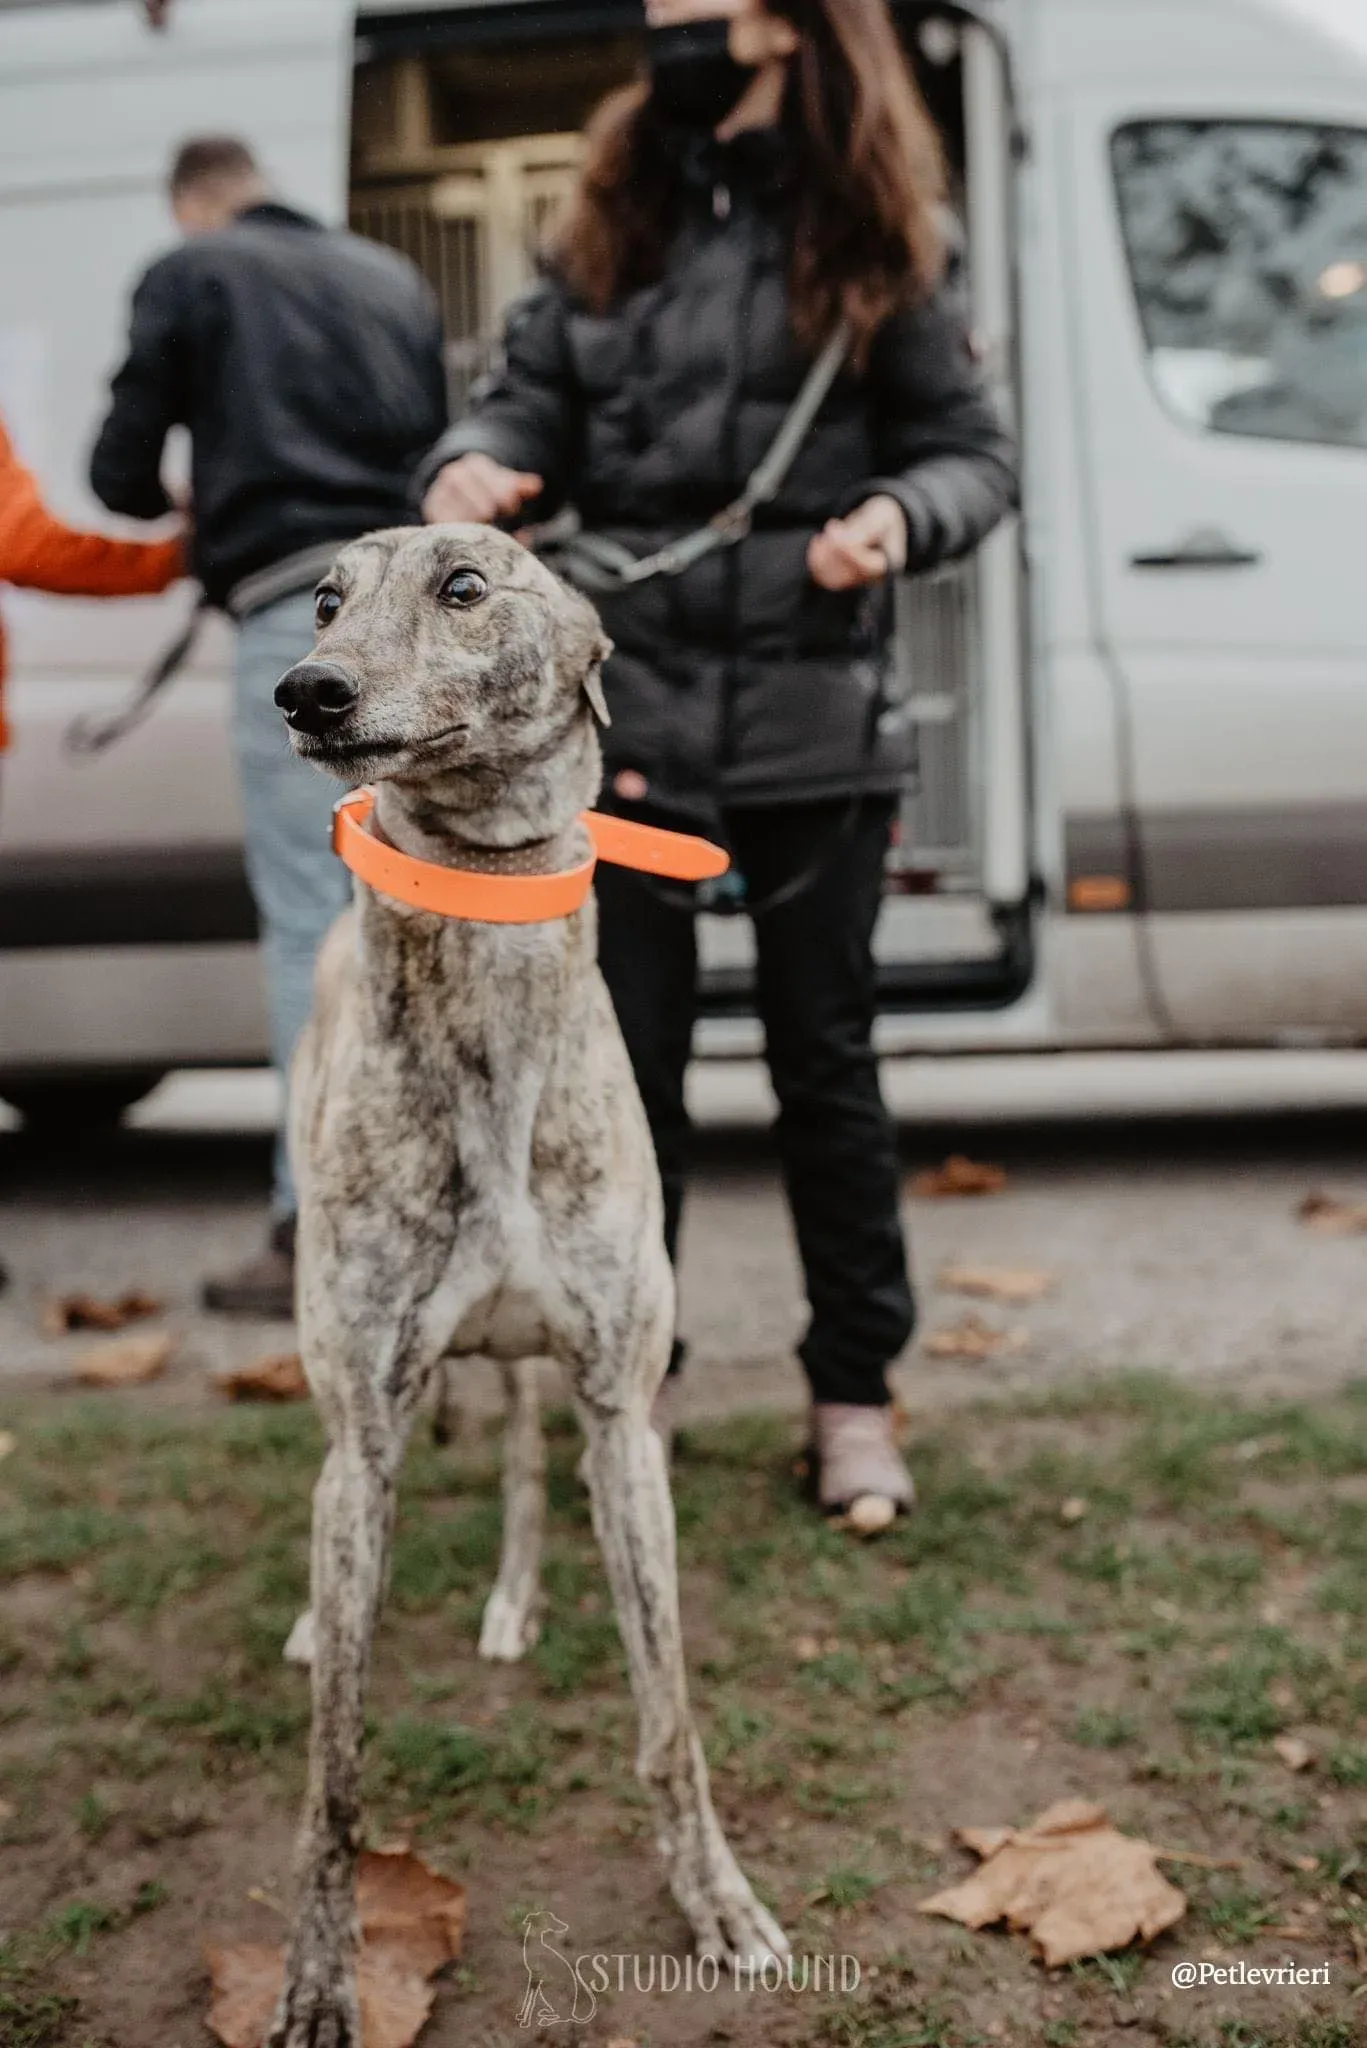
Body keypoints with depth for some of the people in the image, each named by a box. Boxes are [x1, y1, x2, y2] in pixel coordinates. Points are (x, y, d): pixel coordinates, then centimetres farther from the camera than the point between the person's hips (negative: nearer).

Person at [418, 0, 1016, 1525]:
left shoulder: (874, 234, 1)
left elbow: (974, 449, 1)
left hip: (816, 716, -2)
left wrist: (899, 516, -20)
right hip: (627, 711, 3)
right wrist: (475, 464, -13)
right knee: (625, 1063, 8)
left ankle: (854, 1396, 22)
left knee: (824, 1062, 7)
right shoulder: (610, 224, 10)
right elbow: (531, 396, 9)